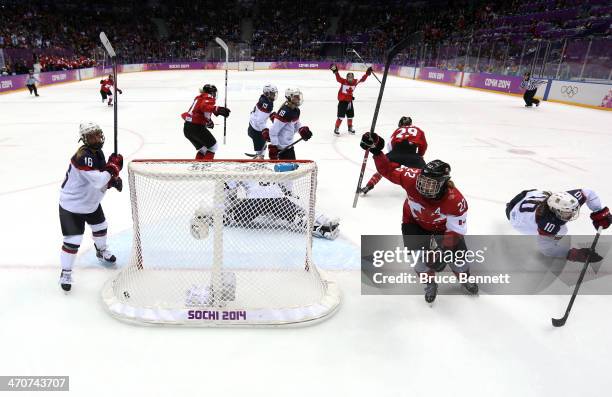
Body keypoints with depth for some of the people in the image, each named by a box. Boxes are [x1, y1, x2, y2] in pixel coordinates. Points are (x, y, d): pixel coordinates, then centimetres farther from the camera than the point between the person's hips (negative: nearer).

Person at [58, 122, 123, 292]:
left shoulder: (98, 152, 0)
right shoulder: (83, 156, -30)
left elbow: (102, 177, 10)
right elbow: (97, 181, -38)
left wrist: (114, 180, -9)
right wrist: (113, 167, -29)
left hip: (91, 202, 9)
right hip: (72, 204, -9)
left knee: (100, 227, 25)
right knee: (73, 240, -5)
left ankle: (102, 251, 53)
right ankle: (66, 272, 14)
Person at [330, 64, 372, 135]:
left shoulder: (355, 82, -2)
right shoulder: (344, 81, -15)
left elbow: (362, 79, 7)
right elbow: (338, 78, -30)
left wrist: (367, 73, -2)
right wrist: (335, 71, -45)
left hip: (349, 101, 6)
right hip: (342, 101, -6)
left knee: (350, 115, 17)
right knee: (341, 116, -10)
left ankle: (350, 128, 36)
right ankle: (336, 129, 2)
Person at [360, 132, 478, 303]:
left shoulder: (455, 201, -37)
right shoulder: (413, 178, -35)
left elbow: (455, 231, -30)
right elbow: (389, 170, -23)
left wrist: (442, 252, -41)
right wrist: (376, 151, -34)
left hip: (443, 226, 0)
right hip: (415, 221, 1)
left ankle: (463, 276, 35)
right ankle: (430, 282, 18)